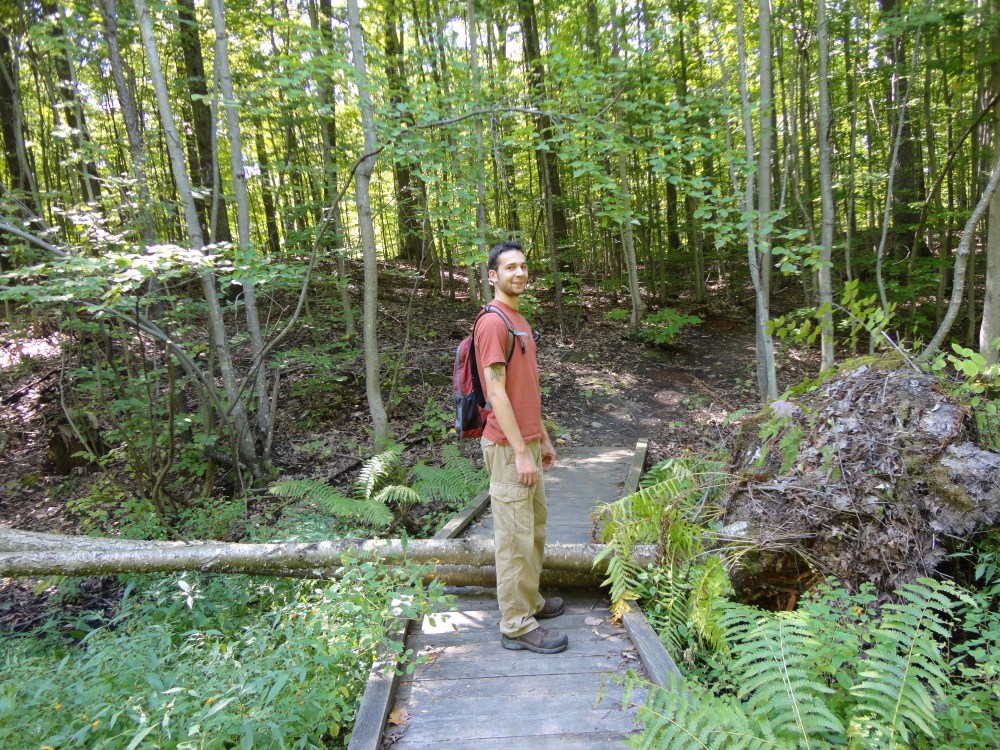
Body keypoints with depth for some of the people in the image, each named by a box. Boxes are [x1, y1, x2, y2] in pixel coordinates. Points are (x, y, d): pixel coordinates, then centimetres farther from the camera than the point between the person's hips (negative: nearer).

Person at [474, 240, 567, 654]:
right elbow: (496, 392, -20)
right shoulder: (492, 322, -15)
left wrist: (543, 439, 19)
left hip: (527, 443, 10)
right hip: (508, 447, -10)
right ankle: (517, 625, 10)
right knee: (516, 536, -2)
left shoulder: (519, 321, 15)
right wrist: (521, 451, -21)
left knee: (534, 528, 19)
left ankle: (530, 600, 35)